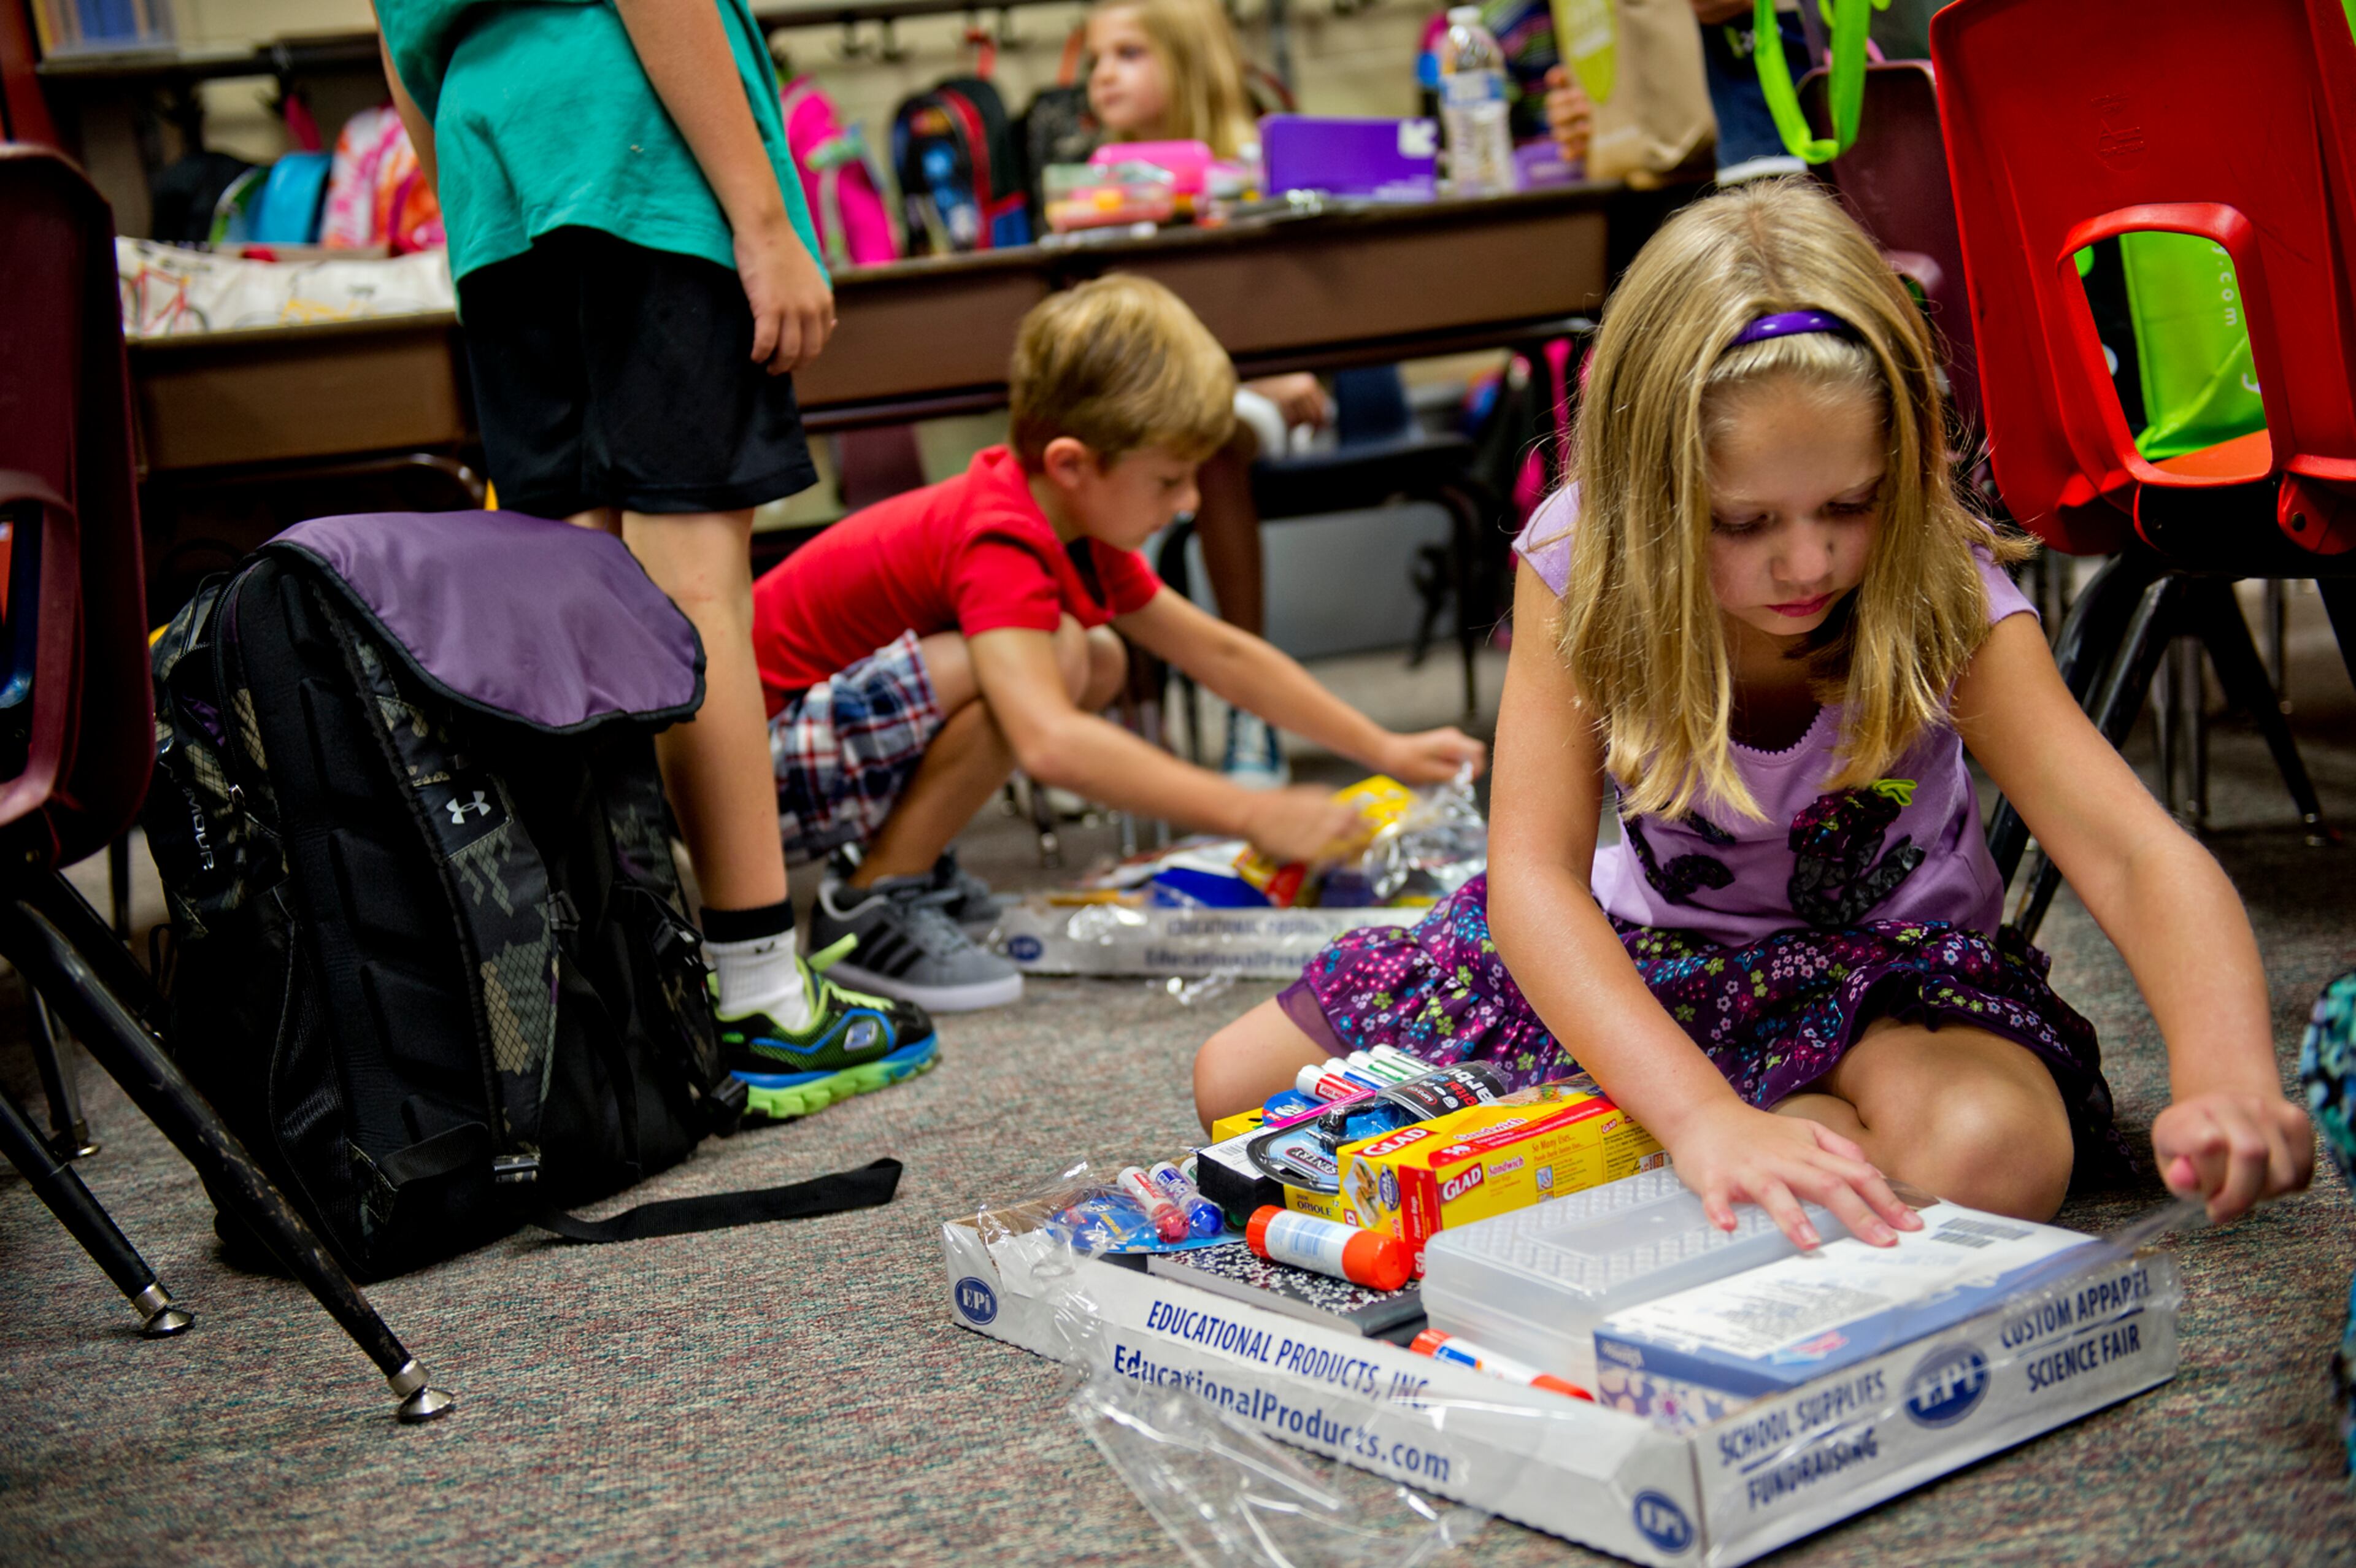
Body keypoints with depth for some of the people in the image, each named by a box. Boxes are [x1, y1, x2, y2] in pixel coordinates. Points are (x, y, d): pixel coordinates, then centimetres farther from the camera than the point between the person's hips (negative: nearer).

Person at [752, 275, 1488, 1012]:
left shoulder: (1077, 525, 5)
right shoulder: (1001, 547, -27)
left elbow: (1220, 653, 13)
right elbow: (1050, 744, -42)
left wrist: (1387, 751, 10)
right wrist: (1252, 815, -39)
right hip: (760, 756, -10)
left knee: (1098, 664, 7)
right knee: (1052, 655, -28)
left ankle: (910, 856, 10)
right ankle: (873, 906, -15)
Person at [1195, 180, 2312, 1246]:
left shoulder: (1946, 601, -26)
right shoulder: (1581, 569, -24)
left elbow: (2135, 854, -34)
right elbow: (1533, 873, -34)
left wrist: (2226, 1076, -57)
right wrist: (1703, 1118, -52)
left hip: (1887, 962, -2)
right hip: (1647, 947, 3)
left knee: (1991, 1156, -38)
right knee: (1238, 1083, -2)